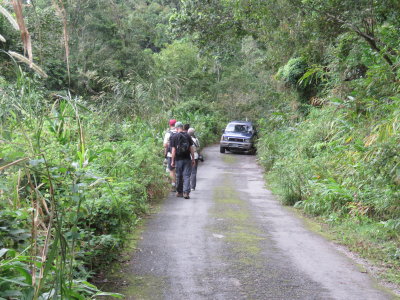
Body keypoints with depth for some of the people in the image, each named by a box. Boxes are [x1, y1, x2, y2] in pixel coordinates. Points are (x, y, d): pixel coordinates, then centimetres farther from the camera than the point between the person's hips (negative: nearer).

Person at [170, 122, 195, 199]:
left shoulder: (174, 137, -3)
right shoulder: (187, 135, 2)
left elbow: (173, 150, -5)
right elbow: (191, 148, 2)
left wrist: (172, 161, 0)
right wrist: (193, 158, 9)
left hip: (178, 159, 0)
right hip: (187, 159, 1)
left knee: (179, 176, 12)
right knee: (186, 176, 0)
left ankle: (179, 192, 22)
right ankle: (186, 192, -11)